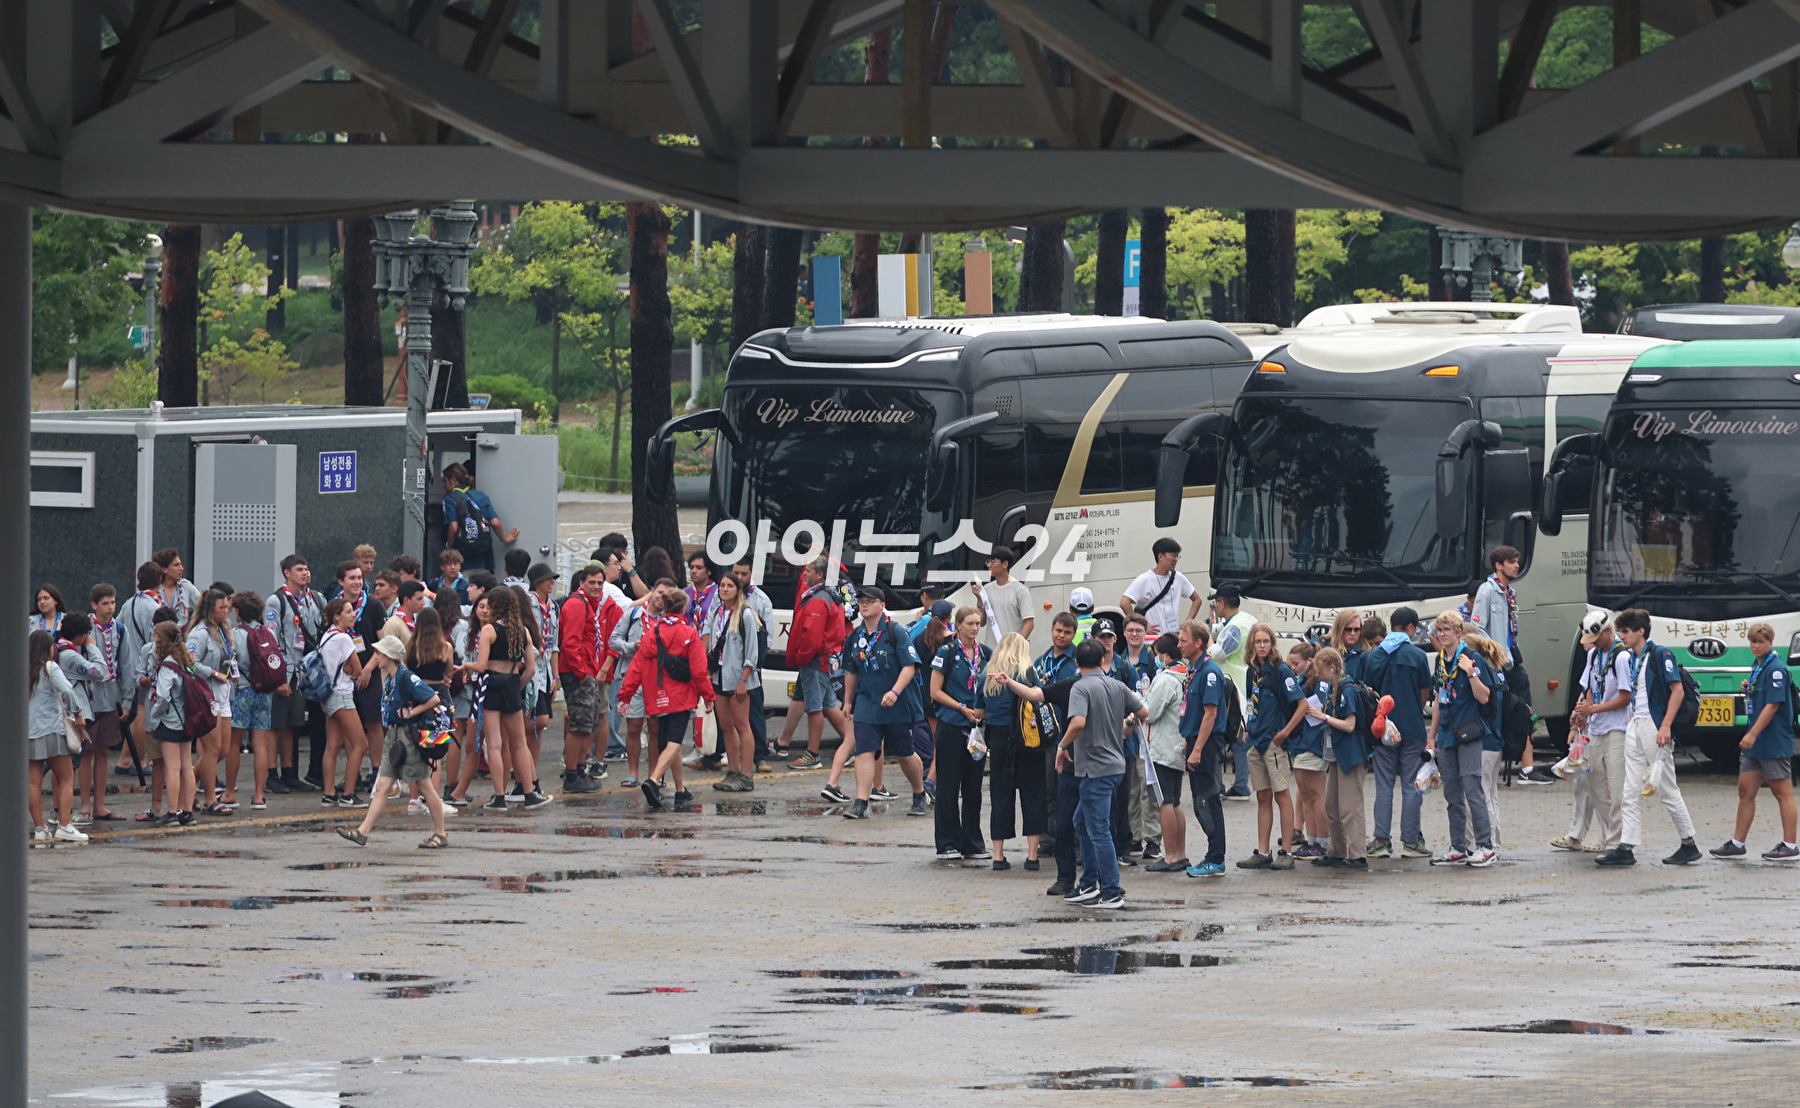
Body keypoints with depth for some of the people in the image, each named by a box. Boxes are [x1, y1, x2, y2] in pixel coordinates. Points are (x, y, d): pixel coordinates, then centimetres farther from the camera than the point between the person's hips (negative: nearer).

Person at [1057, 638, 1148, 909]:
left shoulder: (1081, 688, -14)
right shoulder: (1117, 687, 7)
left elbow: (1078, 723, -28)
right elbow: (1144, 713, 11)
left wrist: (1061, 747, -11)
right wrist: (1128, 722, 32)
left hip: (1096, 769, -8)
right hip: (1116, 763, 8)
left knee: (1099, 830, -4)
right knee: (1083, 820, 21)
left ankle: (1112, 893, -3)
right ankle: (1089, 884, 23)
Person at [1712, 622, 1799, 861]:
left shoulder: (1776, 669, -15)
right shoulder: (1756, 668, 14)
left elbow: (1772, 705, -21)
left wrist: (1753, 734, -24)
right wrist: (1747, 691, 4)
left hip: (1774, 743, -10)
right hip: (1754, 744, 10)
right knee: (1745, 790, 10)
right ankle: (1737, 844, 14)